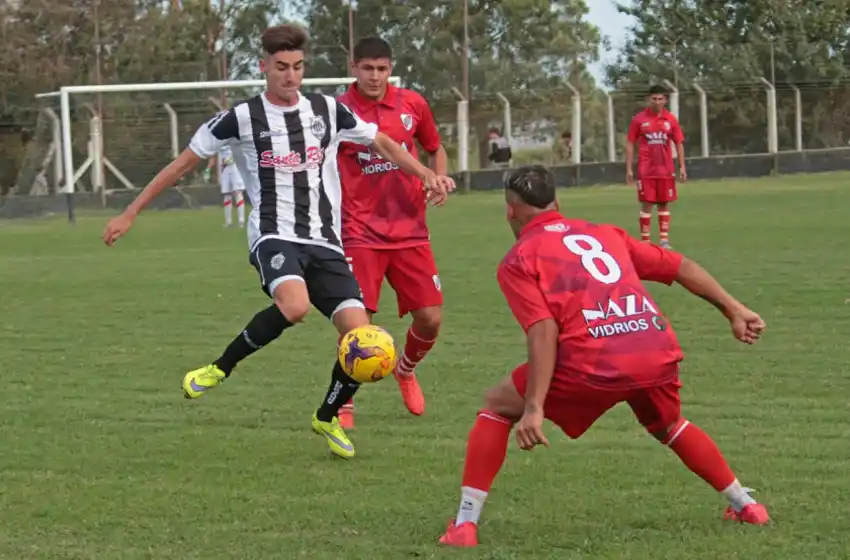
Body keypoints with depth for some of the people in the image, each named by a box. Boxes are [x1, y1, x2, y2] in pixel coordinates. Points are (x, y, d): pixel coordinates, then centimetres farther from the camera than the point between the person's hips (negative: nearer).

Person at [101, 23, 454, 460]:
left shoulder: (328, 111, 9)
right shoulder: (243, 117, -1)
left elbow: (383, 144, 21)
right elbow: (184, 162, 5)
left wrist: (427, 175, 5)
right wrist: (131, 214, 5)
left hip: (325, 243, 4)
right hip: (274, 236, -4)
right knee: (294, 306, -37)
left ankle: (328, 418, 18)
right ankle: (221, 368, -13)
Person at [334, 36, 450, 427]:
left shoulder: (412, 104, 3)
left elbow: (436, 150, 19)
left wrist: (438, 181, -1)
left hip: (410, 231, 4)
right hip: (361, 234, -3)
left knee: (430, 318, 1)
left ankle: (406, 371, 34)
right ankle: (343, 405, 7)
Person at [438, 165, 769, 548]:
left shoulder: (519, 260, 9)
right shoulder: (603, 234, 25)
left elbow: (544, 330, -5)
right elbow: (680, 266, 22)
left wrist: (534, 408, -9)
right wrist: (733, 309, 26)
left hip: (595, 362, -5)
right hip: (658, 350, 5)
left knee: (497, 407, 15)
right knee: (669, 426, 37)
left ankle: (465, 524, 9)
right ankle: (745, 505, 41)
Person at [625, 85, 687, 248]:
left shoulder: (671, 119, 4)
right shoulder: (639, 119, -1)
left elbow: (679, 143, 9)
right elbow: (630, 144, 2)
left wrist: (682, 166, 1)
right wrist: (629, 169, -3)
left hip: (666, 169, 2)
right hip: (646, 170, -2)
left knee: (664, 204, 5)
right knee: (647, 204, -3)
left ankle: (664, 240, 9)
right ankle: (645, 241, 0)